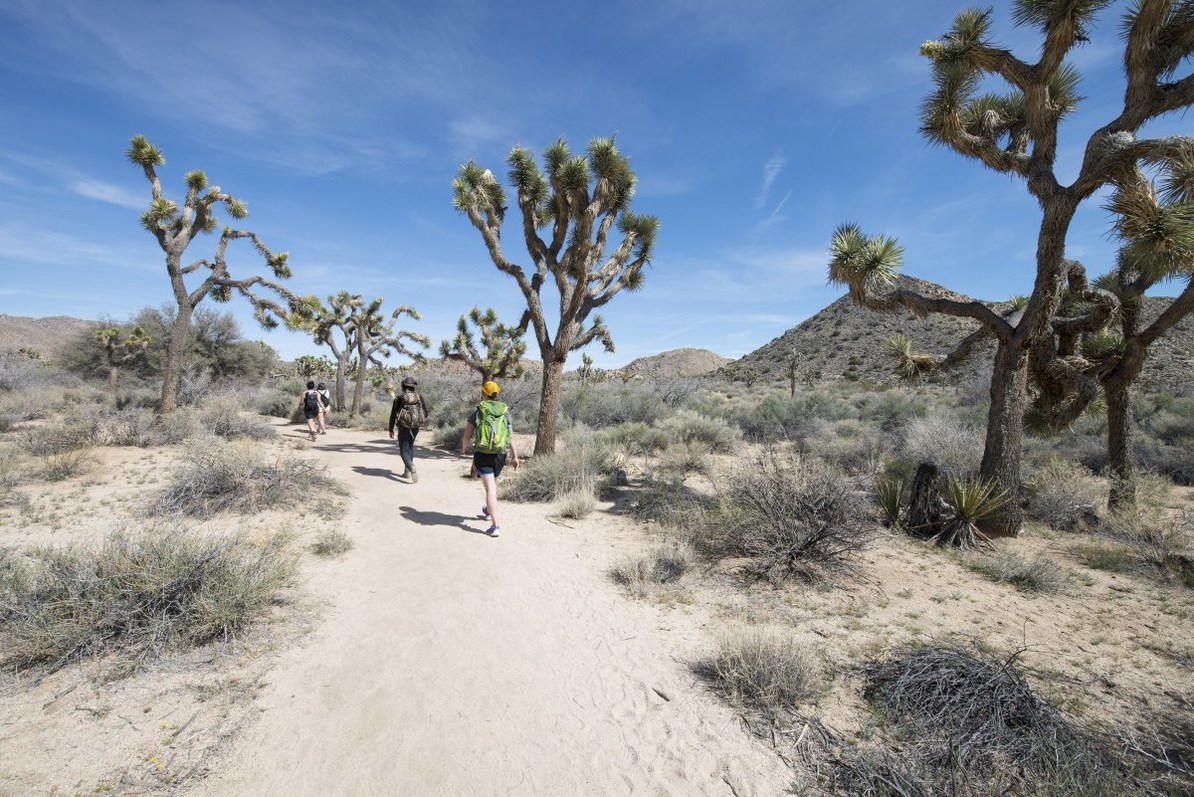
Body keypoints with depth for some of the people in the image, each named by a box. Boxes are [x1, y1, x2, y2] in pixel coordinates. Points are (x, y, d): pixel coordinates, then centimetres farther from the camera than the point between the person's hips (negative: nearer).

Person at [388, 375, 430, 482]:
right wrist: (428, 415, 25)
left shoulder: (399, 398, -8)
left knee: (404, 451, 2)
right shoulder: (419, 397, -2)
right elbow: (425, 414, 1)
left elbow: (393, 414, -4)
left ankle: (412, 469, -25)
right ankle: (407, 472, 26)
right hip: (415, 428, 4)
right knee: (410, 447, 22)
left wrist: (391, 429, 5)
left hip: (404, 428, -3)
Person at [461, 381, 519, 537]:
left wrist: (465, 447, 20)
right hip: (500, 454, 3)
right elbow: (511, 436, -1)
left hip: (482, 454, -3)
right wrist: (515, 456, 3)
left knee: (490, 488, -4)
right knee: (493, 482, 27)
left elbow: (468, 434, 0)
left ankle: (495, 525, -11)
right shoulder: (505, 411, 2)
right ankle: (488, 510, 50)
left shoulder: (478, 410, -4)